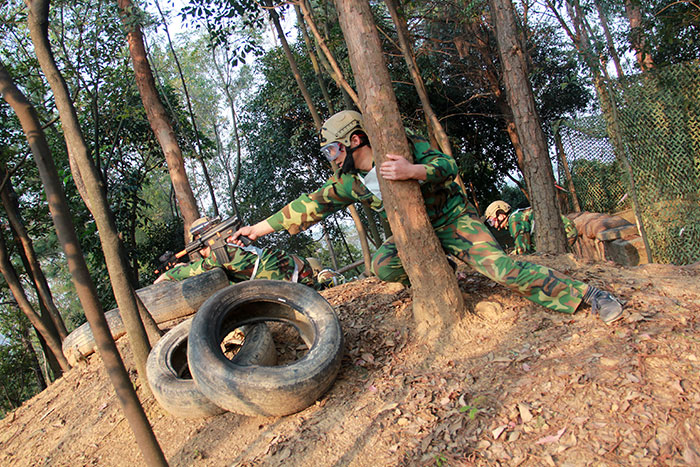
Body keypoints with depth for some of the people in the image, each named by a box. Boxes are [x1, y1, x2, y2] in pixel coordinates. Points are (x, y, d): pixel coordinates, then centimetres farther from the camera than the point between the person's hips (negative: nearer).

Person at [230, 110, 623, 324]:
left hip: (453, 219, -5)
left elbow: (447, 165, -24)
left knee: (501, 268, -21)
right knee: (384, 264, -22)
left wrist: (413, 170, -45)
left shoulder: (403, 146, -17)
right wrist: (259, 228, -2)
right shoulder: (348, 181, -2)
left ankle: (585, 293, -9)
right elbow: (311, 205, -1)